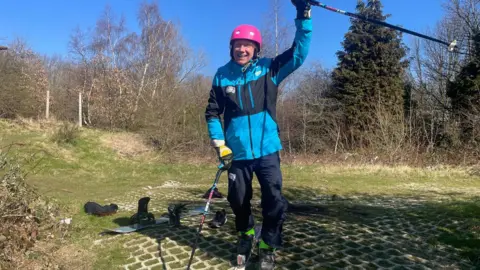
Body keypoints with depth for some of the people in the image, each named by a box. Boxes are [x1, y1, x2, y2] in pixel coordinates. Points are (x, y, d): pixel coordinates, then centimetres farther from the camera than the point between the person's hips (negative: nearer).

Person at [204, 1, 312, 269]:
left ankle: (268, 247, 20)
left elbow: (298, 54, -9)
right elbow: (212, 113, 6)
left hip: (267, 150, -1)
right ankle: (246, 236, 44)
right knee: (239, 201, 15)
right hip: (237, 153, 2)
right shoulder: (223, 75, 1)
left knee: (275, 201, -4)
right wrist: (219, 144, -3)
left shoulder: (269, 69, -1)